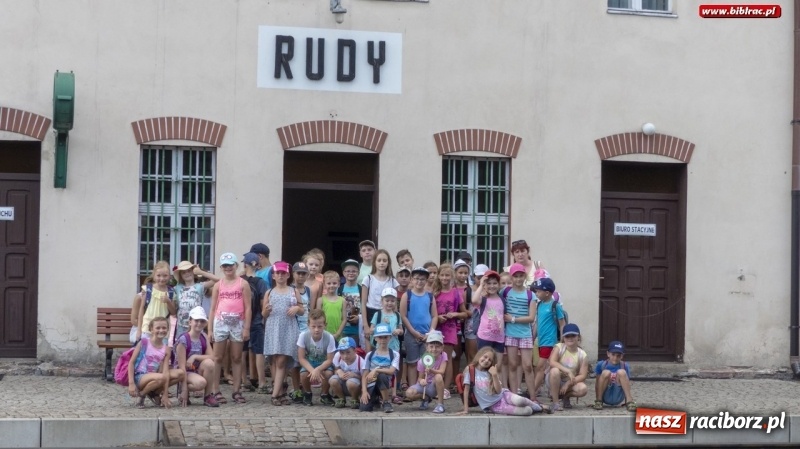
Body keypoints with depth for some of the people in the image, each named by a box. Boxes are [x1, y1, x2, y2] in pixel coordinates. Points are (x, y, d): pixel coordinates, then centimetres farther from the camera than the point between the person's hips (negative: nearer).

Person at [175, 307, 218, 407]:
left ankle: (208, 396, -13)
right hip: (185, 372, -6)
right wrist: (184, 389, -23)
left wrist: (195, 357, -24)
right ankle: (184, 393, -3)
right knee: (200, 383, -36)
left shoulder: (204, 339, 2)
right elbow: (182, 366, -19)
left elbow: (212, 357, -10)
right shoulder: (183, 340, -16)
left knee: (209, 363, -27)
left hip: (198, 370, 6)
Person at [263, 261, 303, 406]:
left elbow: (302, 311, 15)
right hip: (273, 329, 2)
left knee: (281, 361, -9)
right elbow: (263, 314, 12)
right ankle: (281, 392, 8)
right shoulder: (269, 293, 11)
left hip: (288, 329, -2)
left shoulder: (294, 292, 10)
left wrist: (297, 308, -7)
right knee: (274, 361, 0)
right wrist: (266, 310, -10)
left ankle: (275, 394, -13)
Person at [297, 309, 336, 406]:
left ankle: (325, 395, 1)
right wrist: (312, 370, -33)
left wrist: (317, 369, -36)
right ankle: (307, 394, 4)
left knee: (328, 373, -32)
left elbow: (329, 360, -19)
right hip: (309, 363, 1)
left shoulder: (329, 338, -25)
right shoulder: (303, 336, -23)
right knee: (304, 374, -31)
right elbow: (301, 358, -17)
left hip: (324, 363, -1)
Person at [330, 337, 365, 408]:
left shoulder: (360, 361, -23)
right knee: (333, 380, -31)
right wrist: (338, 371, -23)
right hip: (342, 386, 3)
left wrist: (354, 375, -32)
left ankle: (355, 400, -4)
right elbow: (335, 370, 0)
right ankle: (341, 399, 0)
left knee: (351, 382, -39)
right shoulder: (337, 357, -15)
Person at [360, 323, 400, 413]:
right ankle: (376, 399, 16)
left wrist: (376, 370, -24)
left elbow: (391, 371, -13)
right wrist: (364, 391, -11)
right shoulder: (370, 355, 7)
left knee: (381, 375, -37)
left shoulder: (394, 354, 2)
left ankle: (387, 402, -16)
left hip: (384, 385, -2)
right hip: (371, 386, 2)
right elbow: (364, 375, 3)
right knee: (364, 408, -23)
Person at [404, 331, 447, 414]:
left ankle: (440, 404, -20)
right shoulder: (422, 361, -10)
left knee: (438, 377, -36)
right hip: (425, 385, 1)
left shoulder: (443, 356, -11)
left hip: (435, 386, -1)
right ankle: (426, 398, 8)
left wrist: (431, 370, -43)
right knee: (409, 393, -27)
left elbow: (441, 372, -22)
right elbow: (420, 377, -4)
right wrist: (421, 380, -29)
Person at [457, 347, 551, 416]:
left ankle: (538, 406, -2)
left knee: (518, 401, -33)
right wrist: (466, 409, -12)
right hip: (493, 406, -4)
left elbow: (498, 391, -4)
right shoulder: (470, 370, -4)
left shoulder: (491, 372, 6)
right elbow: (466, 389, -7)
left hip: (503, 395, 4)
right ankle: (536, 409, 7)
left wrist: (495, 375, -16)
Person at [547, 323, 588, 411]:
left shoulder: (582, 354, -4)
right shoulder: (559, 347, -9)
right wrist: (568, 371, -34)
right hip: (554, 381, -2)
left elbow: (582, 376, -9)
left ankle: (565, 396, 6)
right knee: (555, 370, -36)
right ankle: (555, 402, -23)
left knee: (583, 389, -29)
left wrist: (568, 384, -21)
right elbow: (552, 363, -26)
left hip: (570, 383, 2)